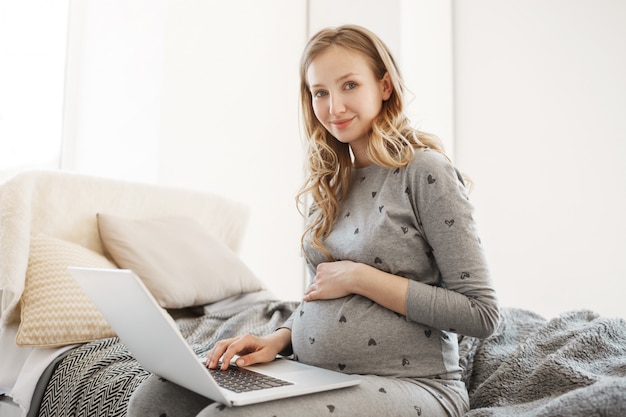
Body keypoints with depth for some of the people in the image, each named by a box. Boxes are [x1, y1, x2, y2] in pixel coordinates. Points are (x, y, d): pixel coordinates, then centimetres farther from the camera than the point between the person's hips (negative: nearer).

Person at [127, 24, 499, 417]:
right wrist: (279, 338, -2)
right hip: (313, 378, 6)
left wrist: (359, 277, -15)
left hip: (405, 383, -5)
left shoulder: (424, 170, -10)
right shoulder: (331, 182, 10)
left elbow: (481, 314, -13)